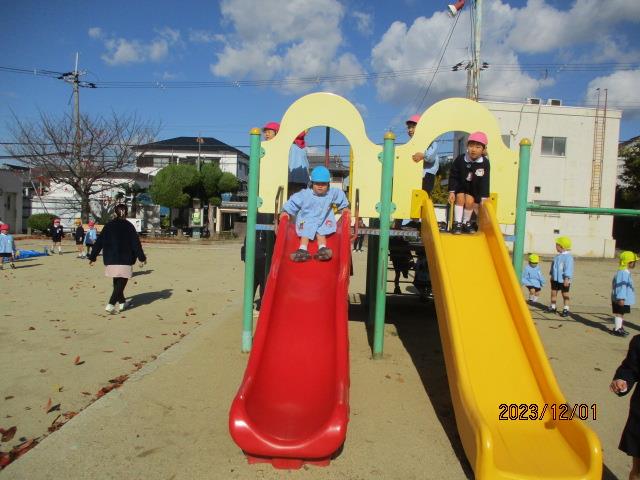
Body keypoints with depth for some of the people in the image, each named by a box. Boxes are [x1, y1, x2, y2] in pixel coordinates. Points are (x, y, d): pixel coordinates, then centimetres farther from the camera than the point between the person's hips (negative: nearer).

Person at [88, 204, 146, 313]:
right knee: (121, 284, -1)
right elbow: (136, 243, -5)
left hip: (110, 260, 4)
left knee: (117, 283, 19)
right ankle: (110, 304, -14)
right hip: (124, 261, -4)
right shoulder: (129, 226, -4)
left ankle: (122, 302, 32)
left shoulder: (108, 226, 4)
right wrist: (142, 258, 0)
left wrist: (92, 257, 10)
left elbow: (99, 242, 4)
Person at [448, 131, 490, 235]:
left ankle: (466, 222, 8)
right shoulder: (460, 159, -22)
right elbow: (453, 177, -13)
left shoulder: (485, 163, -20)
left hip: (474, 189, 1)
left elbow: (484, 182, -13)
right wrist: (451, 192, -17)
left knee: (470, 201, -16)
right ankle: (457, 223, -11)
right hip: (460, 186, 0)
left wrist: (484, 198, -15)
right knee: (460, 198, -21)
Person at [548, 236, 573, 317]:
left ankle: (566, 309, 10)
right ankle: (553, 307, 22)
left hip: (563, 280, -8)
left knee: (565, 294, 3)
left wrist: (567, 279, -24)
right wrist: (552, 276, 21)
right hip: (555, 279, 8)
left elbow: (568, 268, -20)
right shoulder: (557, 256, 10)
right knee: (553, 292, 12)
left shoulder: (568, 257, -16)